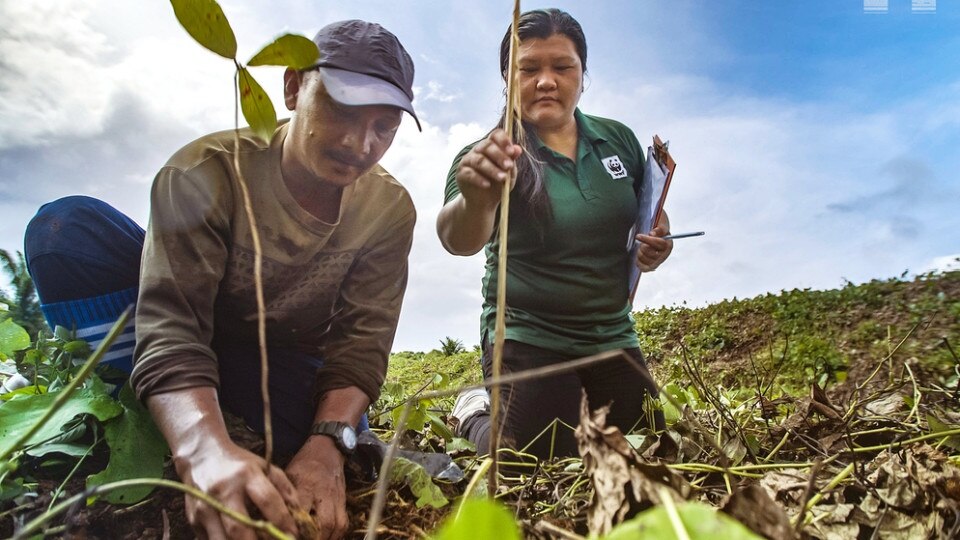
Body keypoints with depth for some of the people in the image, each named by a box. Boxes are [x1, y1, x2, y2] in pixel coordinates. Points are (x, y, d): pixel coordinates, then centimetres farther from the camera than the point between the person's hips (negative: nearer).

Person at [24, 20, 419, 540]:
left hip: (286, 371, 2)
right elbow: (170, 331, -33)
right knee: (66, 226, -23)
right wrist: (206, 448, -52)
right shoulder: (207, 172, -23)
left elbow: (362, 340, -21)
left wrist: (327, 442, -40)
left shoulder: (389, 209, -15)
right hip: (191, 355, -1)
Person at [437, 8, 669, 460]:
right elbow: (459, 240, -32)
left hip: (613, 337, 5)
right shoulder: (494, 155, -13)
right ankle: (476, 415, 23)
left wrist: (656, 245, -8)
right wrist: (476, 200, -55)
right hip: (529, 340, -5)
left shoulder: (619, 139, 1)